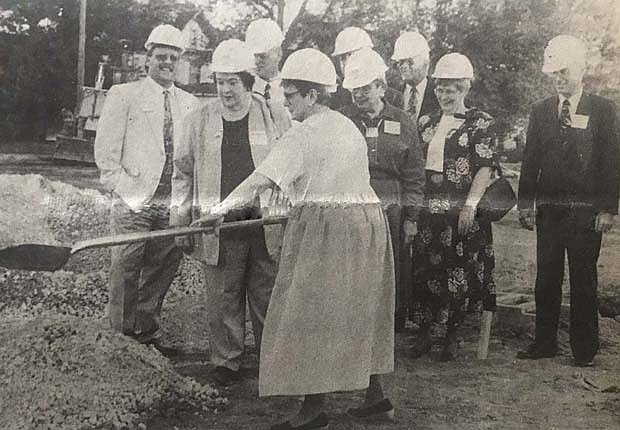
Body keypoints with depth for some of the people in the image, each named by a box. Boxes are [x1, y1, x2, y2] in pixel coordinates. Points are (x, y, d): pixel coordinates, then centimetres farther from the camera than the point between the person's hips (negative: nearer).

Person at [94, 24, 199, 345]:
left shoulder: (189, 104, 15)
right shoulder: (123, 95, 4)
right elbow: (105, 148, 0)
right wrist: (121, 186, -7)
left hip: (173, 204, 4)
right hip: (133, 200, -3)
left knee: (162, 270, 7)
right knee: (126, 268, -1)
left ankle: (146, 331, 20)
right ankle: (121, 333, 11)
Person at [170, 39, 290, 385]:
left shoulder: (272, 116, 3)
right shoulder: (200, 120, 6)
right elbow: (183, 173, 12)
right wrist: (180, 222, 9)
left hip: (266, 227, 0)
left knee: (267, 299, 9)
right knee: (223, 301, 6)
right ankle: (227, 363, 20)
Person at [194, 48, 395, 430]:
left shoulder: (304, 133, -11)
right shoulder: (350, 127, 14)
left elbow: (260, 180, -14)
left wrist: (221, 209, -8)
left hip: (325, 228, -8)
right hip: (368, 222, 9)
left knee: (311, 316, -1)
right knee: (359, 311, 15)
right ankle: (375, 396, 22)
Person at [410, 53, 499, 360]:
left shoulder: (480, 122, 0)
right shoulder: (426, 123, 14)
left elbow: (486, 166, -8)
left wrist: (470, 205, -18)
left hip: (462, 212, -4)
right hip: (427, 209, 4)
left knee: (459, 274, 2)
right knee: (423, 271, 4)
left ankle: (451, 336, 15)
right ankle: (424, 333, 16)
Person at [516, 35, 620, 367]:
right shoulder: (540, 111, 11)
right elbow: (530, 161, 10)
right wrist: (526, 204, 2)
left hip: (586, 212, -3)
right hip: (548, 210, 3)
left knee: (583, 281, 3)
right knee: (546, 279, 7)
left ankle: (584, 349, 13)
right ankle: (544, 343, 17)